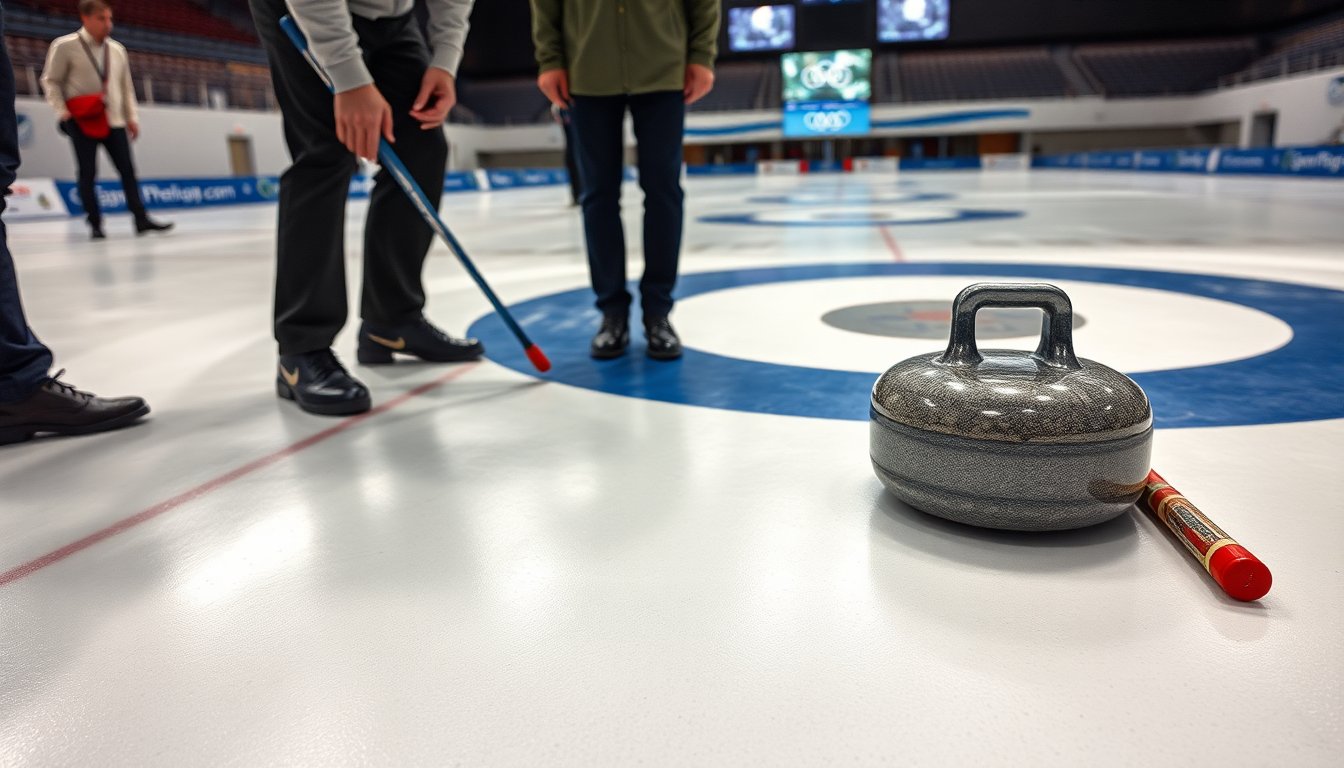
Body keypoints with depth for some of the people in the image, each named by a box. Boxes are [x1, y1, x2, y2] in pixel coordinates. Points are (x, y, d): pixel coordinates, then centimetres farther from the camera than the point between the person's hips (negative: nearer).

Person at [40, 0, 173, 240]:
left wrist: (132, 117, 10)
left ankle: (141, 219, -1)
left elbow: (126, 86, 16)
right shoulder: (64, 46, -3)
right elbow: (51, 81, -1)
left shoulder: (117, 49, 11)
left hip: (114, 121, 4)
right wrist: (62, 111, -11)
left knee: (127, 169, -2)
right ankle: (95, 224, 3)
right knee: (87, 172, -2)